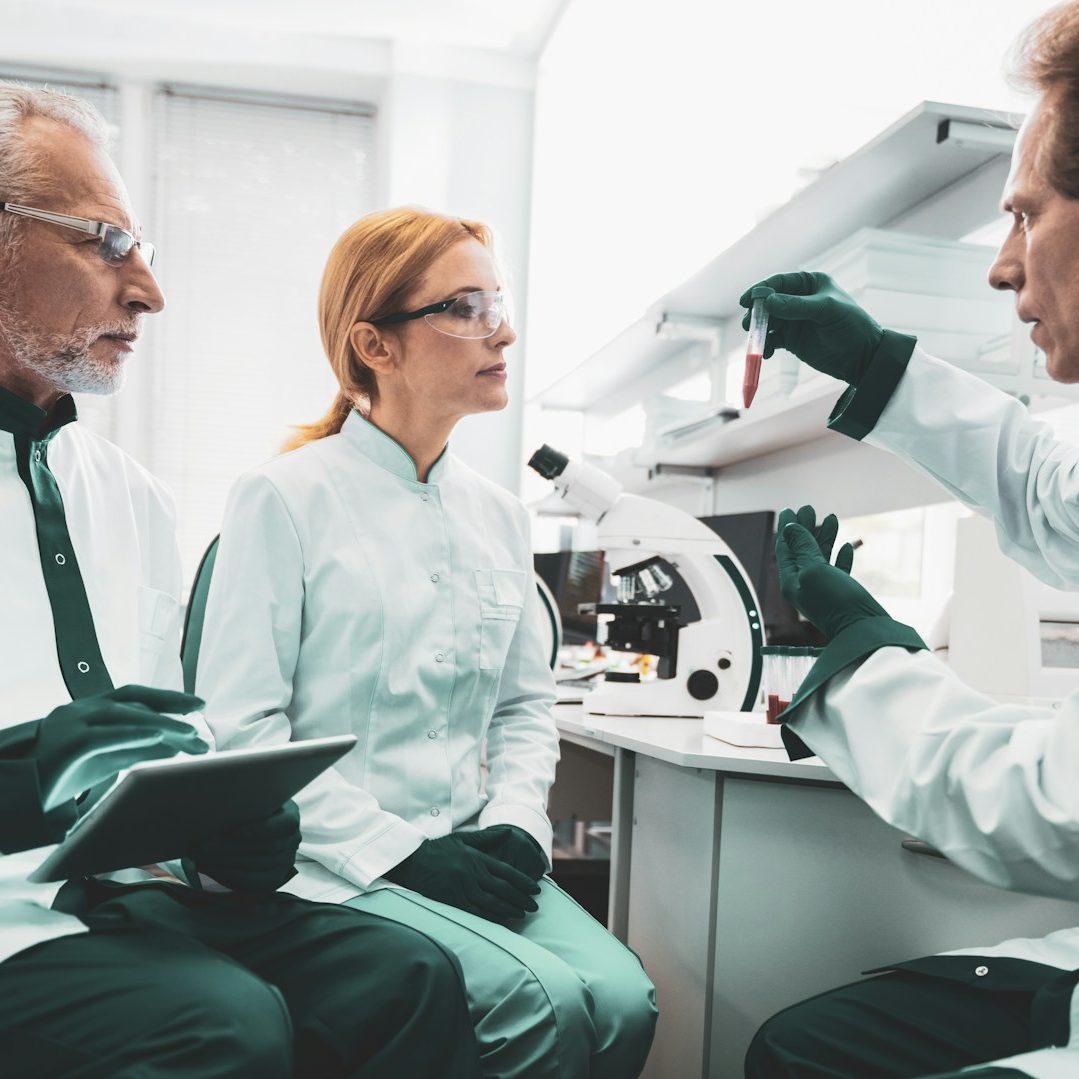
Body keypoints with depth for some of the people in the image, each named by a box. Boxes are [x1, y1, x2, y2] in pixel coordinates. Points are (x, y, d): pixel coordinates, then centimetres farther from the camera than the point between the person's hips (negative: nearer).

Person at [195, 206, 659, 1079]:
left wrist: (515, 823, -3)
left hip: (466, 854, 5)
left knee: (622, 999, -18)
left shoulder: (500, 514, 11)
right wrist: (399, 851, -16)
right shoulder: (286, 498, -7)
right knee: (548, 1001, -23)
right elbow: (241, 728, -11)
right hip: (332, 867, -5)